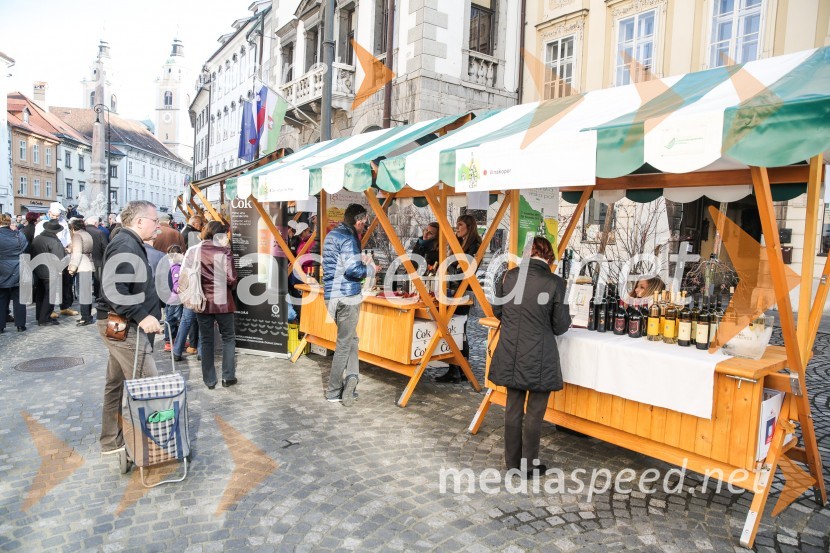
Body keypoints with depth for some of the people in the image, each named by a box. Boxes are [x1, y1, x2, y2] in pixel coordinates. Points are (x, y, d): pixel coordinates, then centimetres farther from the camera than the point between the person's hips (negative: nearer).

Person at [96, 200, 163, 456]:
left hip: (122, 325, 11)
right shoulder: (126, 245, -17)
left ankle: (111, 441, 28)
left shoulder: (130, 243, 16)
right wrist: (141, 316, -29)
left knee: (117, 383, 17)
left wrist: (153, 307, 17)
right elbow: (113, 289, -27)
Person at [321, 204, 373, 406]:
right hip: (347, 296, -8)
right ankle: (334, 391, 10)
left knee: (351, 337, 17)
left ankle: (351, 375, 1)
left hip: (331, 294, 8)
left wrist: (359, 259, 12)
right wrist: (369, 268, -5)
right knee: (344, 343, 3)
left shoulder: (331, 235, 14)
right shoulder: (348, 238, -14)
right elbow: (352, 270, -23)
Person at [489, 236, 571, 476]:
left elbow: (497, 311, 9)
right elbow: (560, 326, -7)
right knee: (535, 412, 11)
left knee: (513, 408, 16)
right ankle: (529, 464, 22)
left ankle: (512, 462, 28)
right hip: (539, 358, -3)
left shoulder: (509, 276, -3)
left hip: (511, 355, 4)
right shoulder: (555, 283, -12)